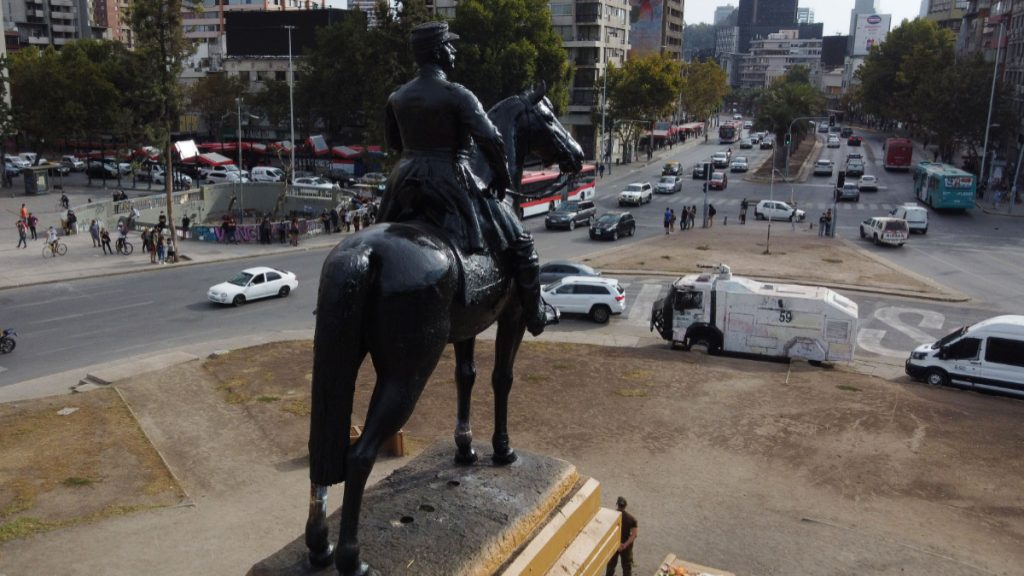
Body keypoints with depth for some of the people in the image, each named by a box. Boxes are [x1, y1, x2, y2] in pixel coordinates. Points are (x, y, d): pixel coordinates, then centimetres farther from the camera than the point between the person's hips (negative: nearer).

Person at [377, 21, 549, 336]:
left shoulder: (396, 97, 6)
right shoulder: (457, 95, -14)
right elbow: (490, 140, -21)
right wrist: (503, 177, -6)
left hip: (404, 185, 6)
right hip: (450, 184, -6)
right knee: (518, 240, 8)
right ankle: (534, 314, 13)